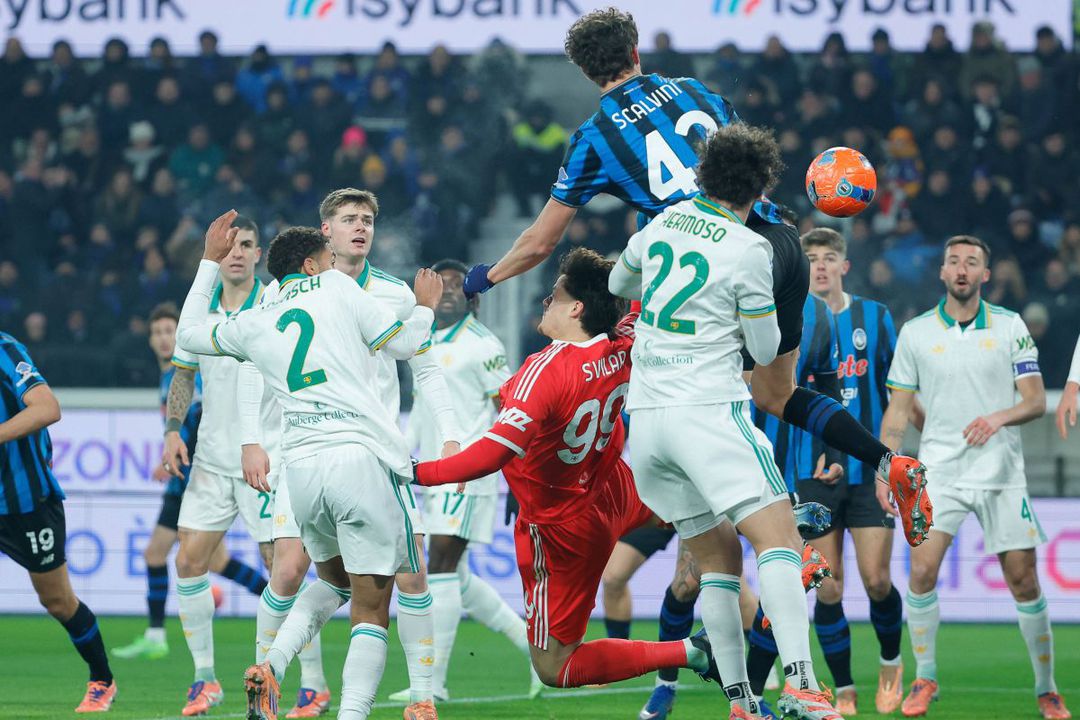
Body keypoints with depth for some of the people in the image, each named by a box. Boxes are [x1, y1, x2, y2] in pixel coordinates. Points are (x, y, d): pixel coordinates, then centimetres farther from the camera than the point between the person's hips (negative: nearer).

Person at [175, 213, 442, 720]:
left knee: (332, 580, 27)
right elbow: (406, 343, 11)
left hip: (300, 466, 5)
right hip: (360, 456, -5)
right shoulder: (335, 288, 7)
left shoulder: (252, 323, 17)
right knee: (370, 607, -3)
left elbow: (189, 334, 36)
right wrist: (425, 305, 32)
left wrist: (210, 260, 43)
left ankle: (271, 666, 5)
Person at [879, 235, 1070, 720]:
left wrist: (999, 417, -20)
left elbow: (1036, 400, 0)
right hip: (940, 472, 0)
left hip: (1001, 475, 0)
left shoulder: (1010, 327, 3)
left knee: (1023, 580, -2)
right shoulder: (915, 333, 5)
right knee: (921, 570, -15)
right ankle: (925, 678, 2)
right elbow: (899, 408, 8)